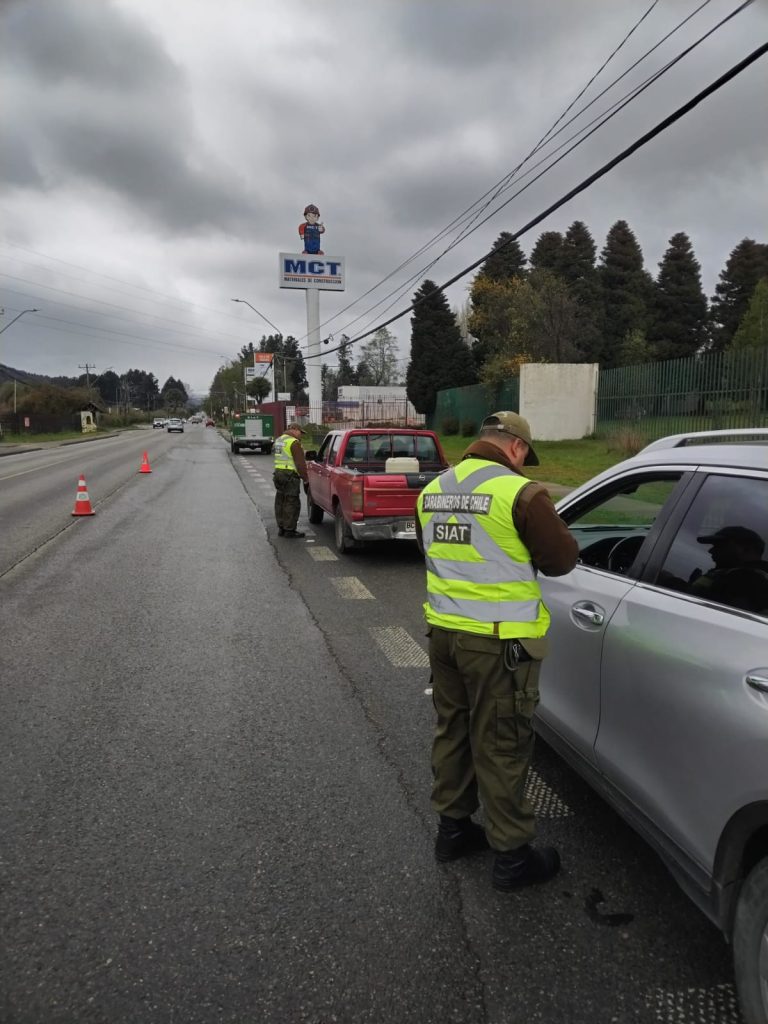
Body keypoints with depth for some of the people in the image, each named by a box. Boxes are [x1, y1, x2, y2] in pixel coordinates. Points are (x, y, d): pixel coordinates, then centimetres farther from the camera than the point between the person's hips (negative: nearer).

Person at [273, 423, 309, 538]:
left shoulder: (279, 440, 16)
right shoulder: (294, 442, -13)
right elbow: (300, 463, -16)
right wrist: (305, 478, -11)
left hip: (278, 473, 10)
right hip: (290, 475, -10)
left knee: (280, 502, 13)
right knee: (292, 503, -4)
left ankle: (281, 528, 19)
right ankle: (290, 530, -2)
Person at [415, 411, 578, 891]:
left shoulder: (433, 490, 5)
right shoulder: (520, 492, -17)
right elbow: (562, 559, -9)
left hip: (444, 631, 7)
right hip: (498, 640, -6)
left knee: (453, 731, 20)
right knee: (501, 746, 6)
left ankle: (453, 827, 36)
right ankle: (513, 855, 21)